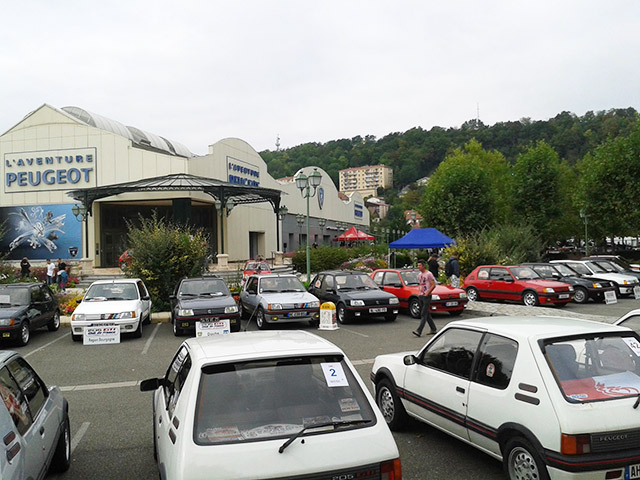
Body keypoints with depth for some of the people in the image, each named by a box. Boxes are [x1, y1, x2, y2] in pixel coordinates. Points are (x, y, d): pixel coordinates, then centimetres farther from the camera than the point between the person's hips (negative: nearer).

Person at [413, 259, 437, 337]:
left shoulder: (429, 274, -9)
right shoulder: (419, 275, 15)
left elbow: (433, 285, -12)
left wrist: (427, 293, -16)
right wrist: (419, 293, 11)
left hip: (427, 296, -8)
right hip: (420, 296, 8)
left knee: (424, 314, -11)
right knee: (427, 314, 12)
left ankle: (419, 331, -19)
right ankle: (433, 329, 22)